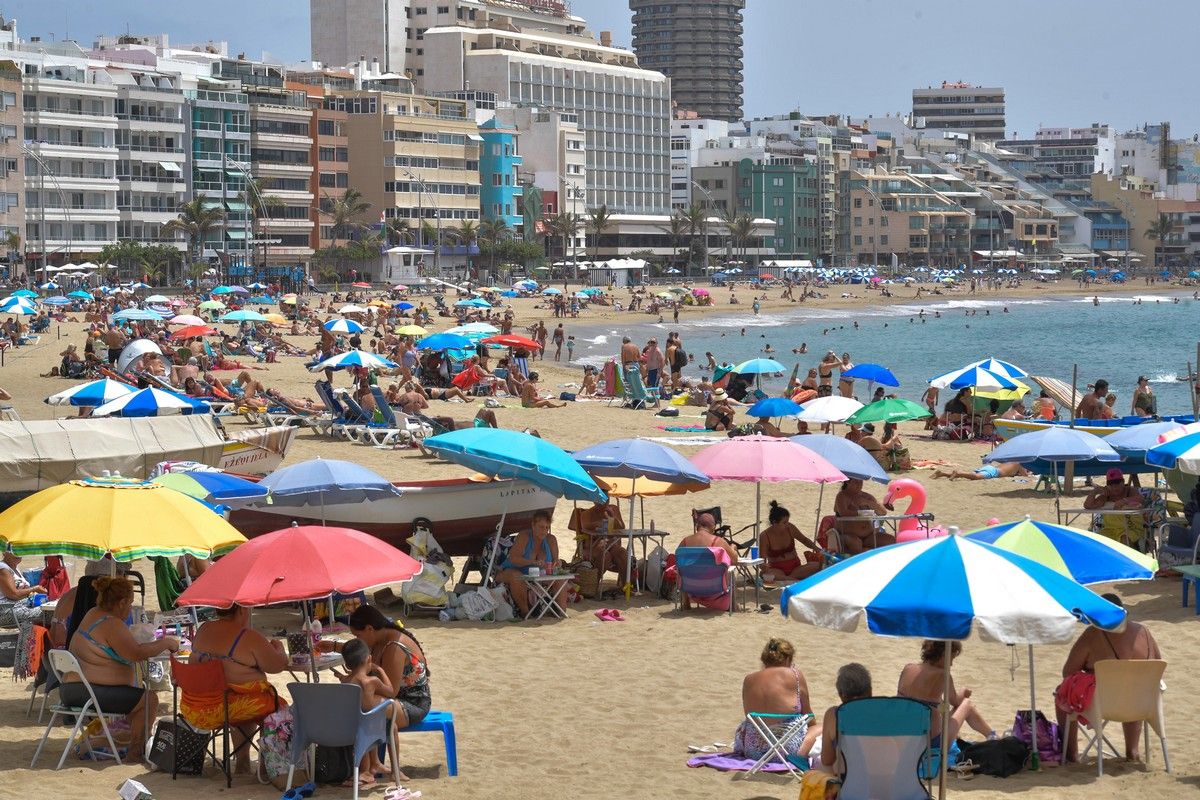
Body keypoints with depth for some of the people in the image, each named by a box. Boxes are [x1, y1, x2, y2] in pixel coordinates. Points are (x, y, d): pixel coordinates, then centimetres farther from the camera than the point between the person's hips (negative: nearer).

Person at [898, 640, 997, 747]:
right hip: (933, 741, -5)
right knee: (967, 704, 19)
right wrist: (964, 693, 28)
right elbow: (955, 701, 4)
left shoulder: (907, 669, -2)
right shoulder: (942, 675, -15)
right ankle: (992, 736, 39)